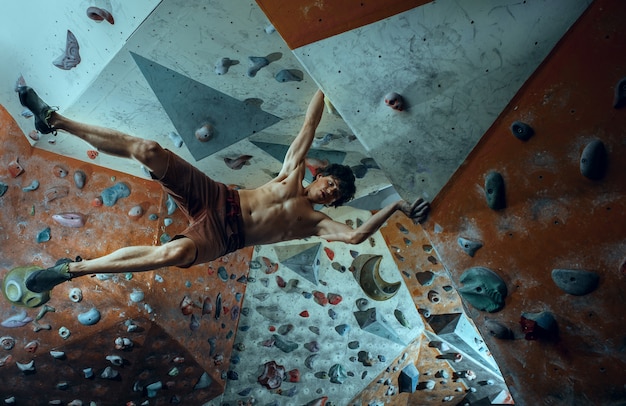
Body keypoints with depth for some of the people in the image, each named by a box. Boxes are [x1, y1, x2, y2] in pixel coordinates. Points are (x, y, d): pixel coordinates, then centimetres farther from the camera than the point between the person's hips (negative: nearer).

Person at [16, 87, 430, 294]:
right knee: (148, 149, -18)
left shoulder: (317, 222, 5)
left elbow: (356, 235, -10)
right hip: (215, 197, 2)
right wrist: (323, 91, 9)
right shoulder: (294, 174, 12)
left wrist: (396, 206, -10)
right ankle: (54, 119, -2)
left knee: (177, 252, -38)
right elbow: (309, 129, 11)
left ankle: (74, 268, -22)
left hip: (222, 236, -2)